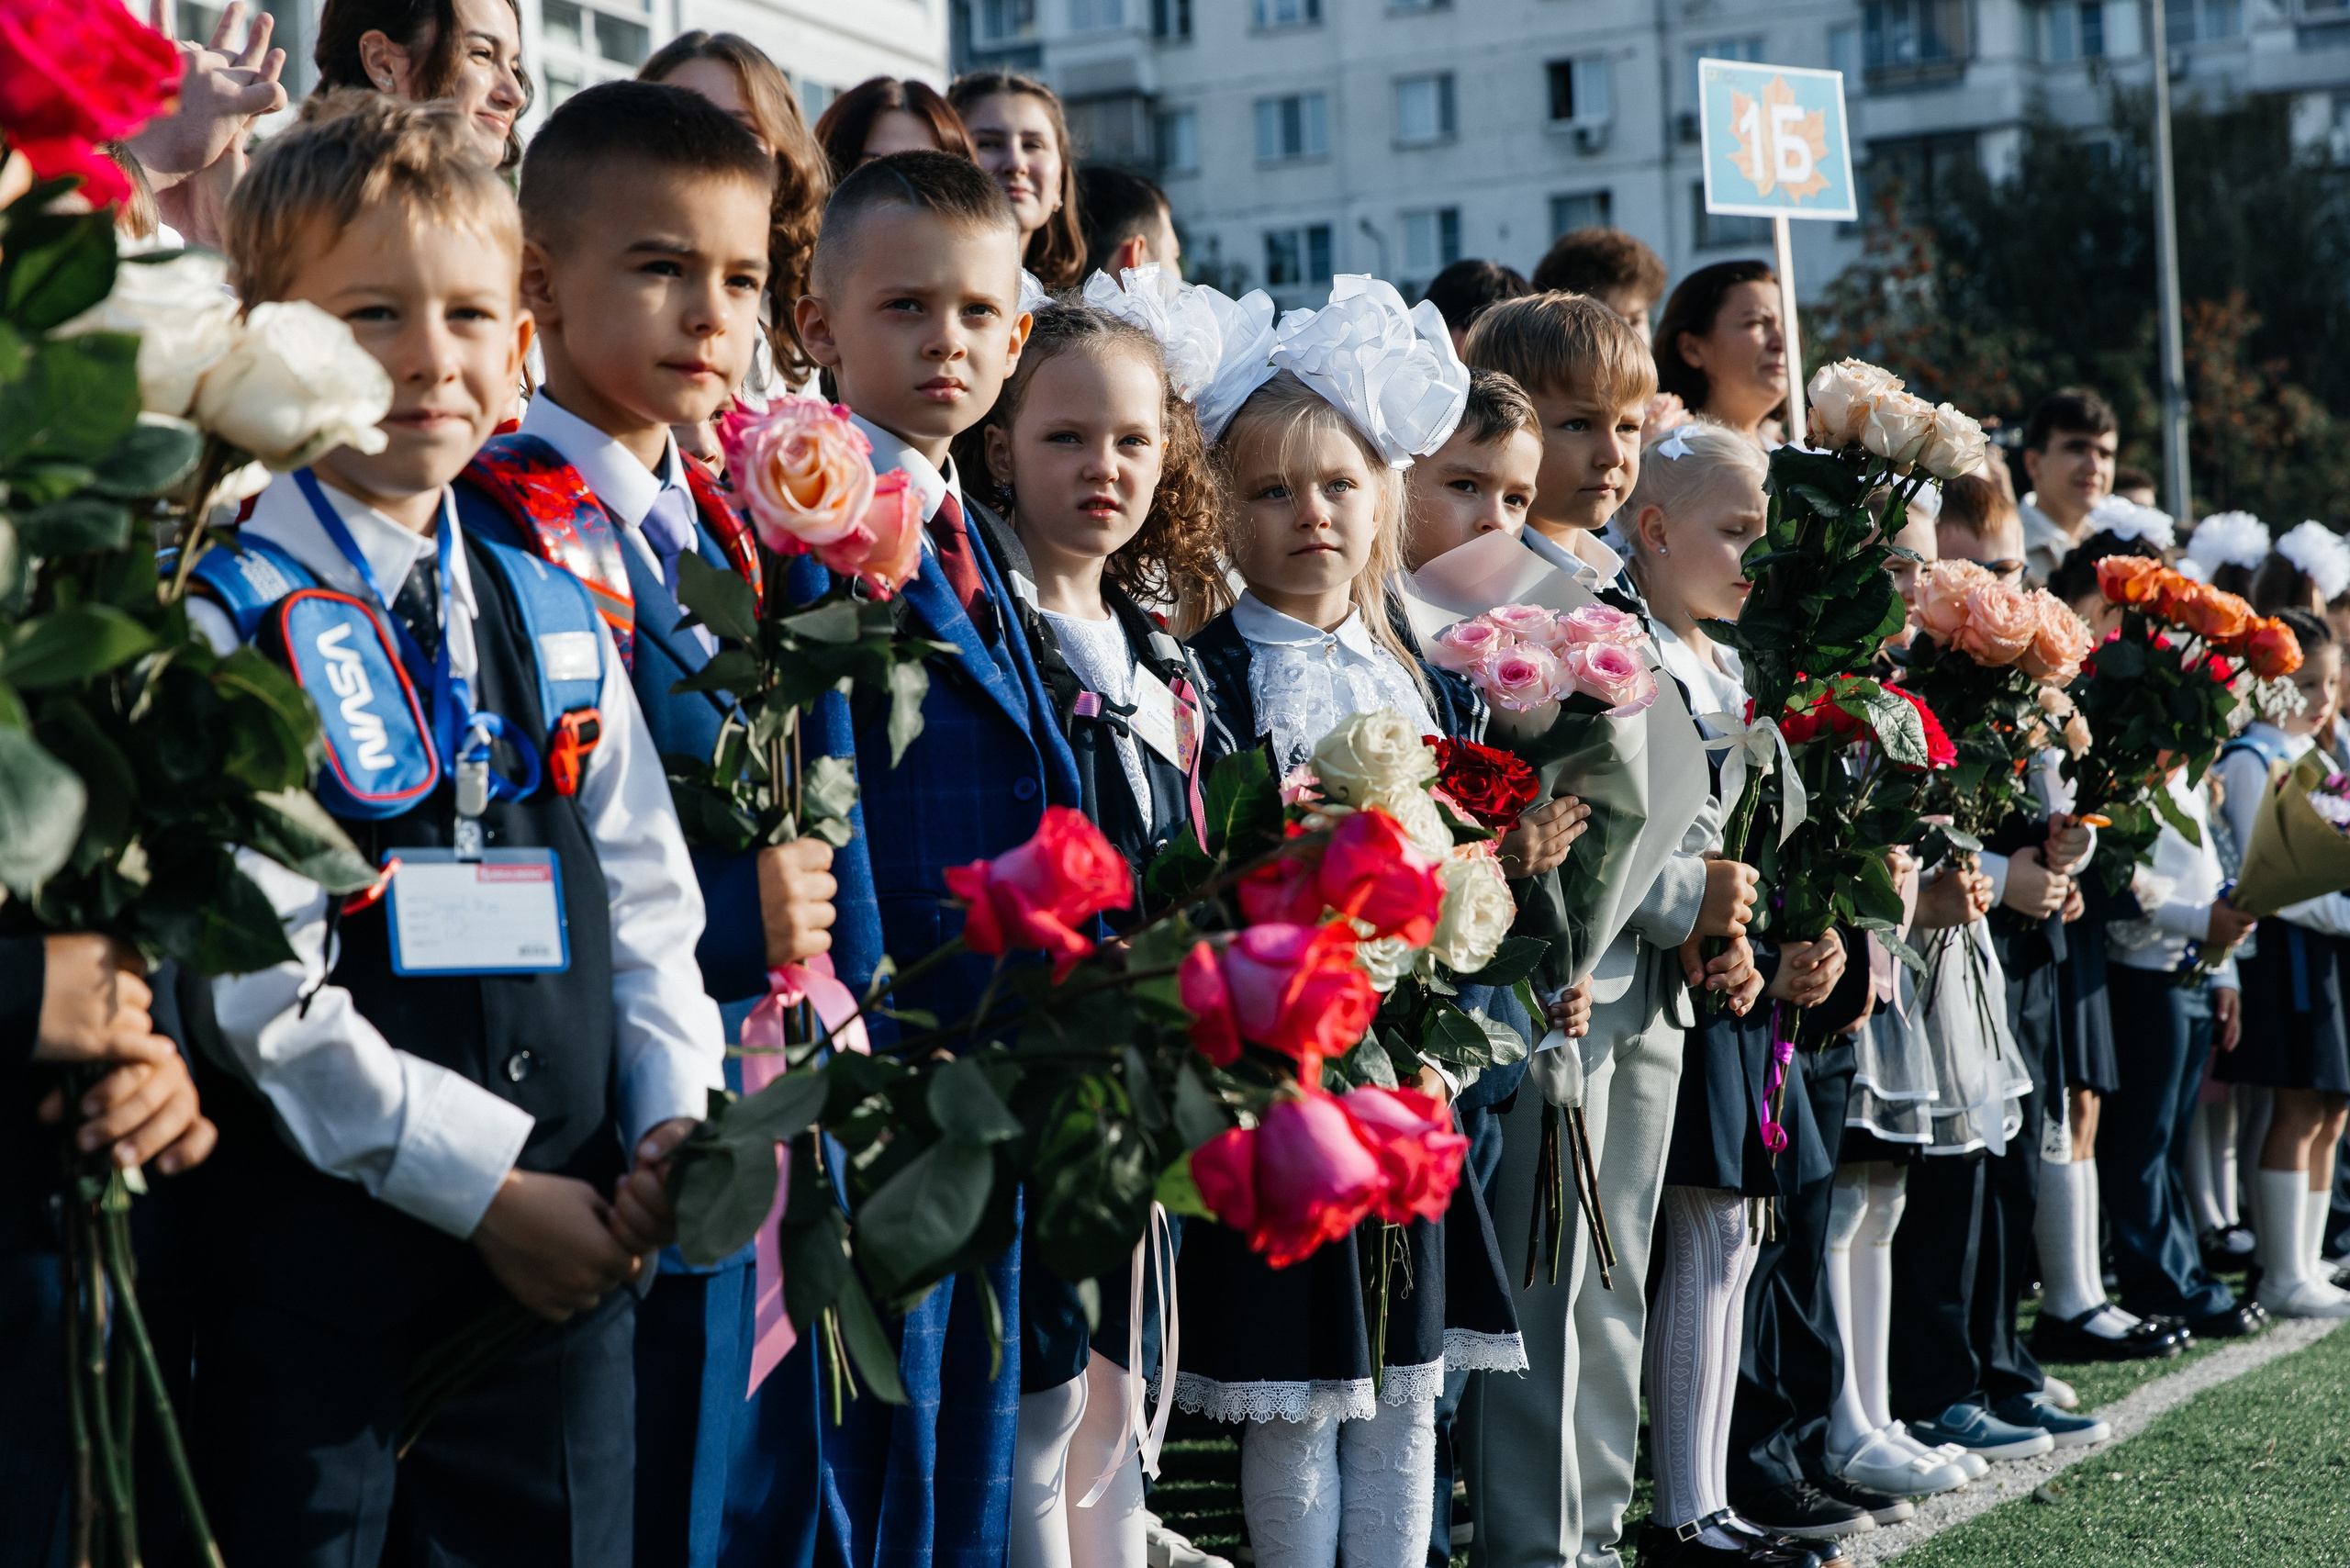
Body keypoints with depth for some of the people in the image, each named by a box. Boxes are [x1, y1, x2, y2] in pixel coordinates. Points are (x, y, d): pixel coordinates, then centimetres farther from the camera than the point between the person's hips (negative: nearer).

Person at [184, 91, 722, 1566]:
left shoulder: (556, 615, 12)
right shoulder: (225, 621, -7)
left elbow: (645, 900, 14)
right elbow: (254, 976, -13)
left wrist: (676, 1113, -3)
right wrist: (485, 1183, -15)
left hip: (569, 1265, 5)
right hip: (323, 1265, -5)